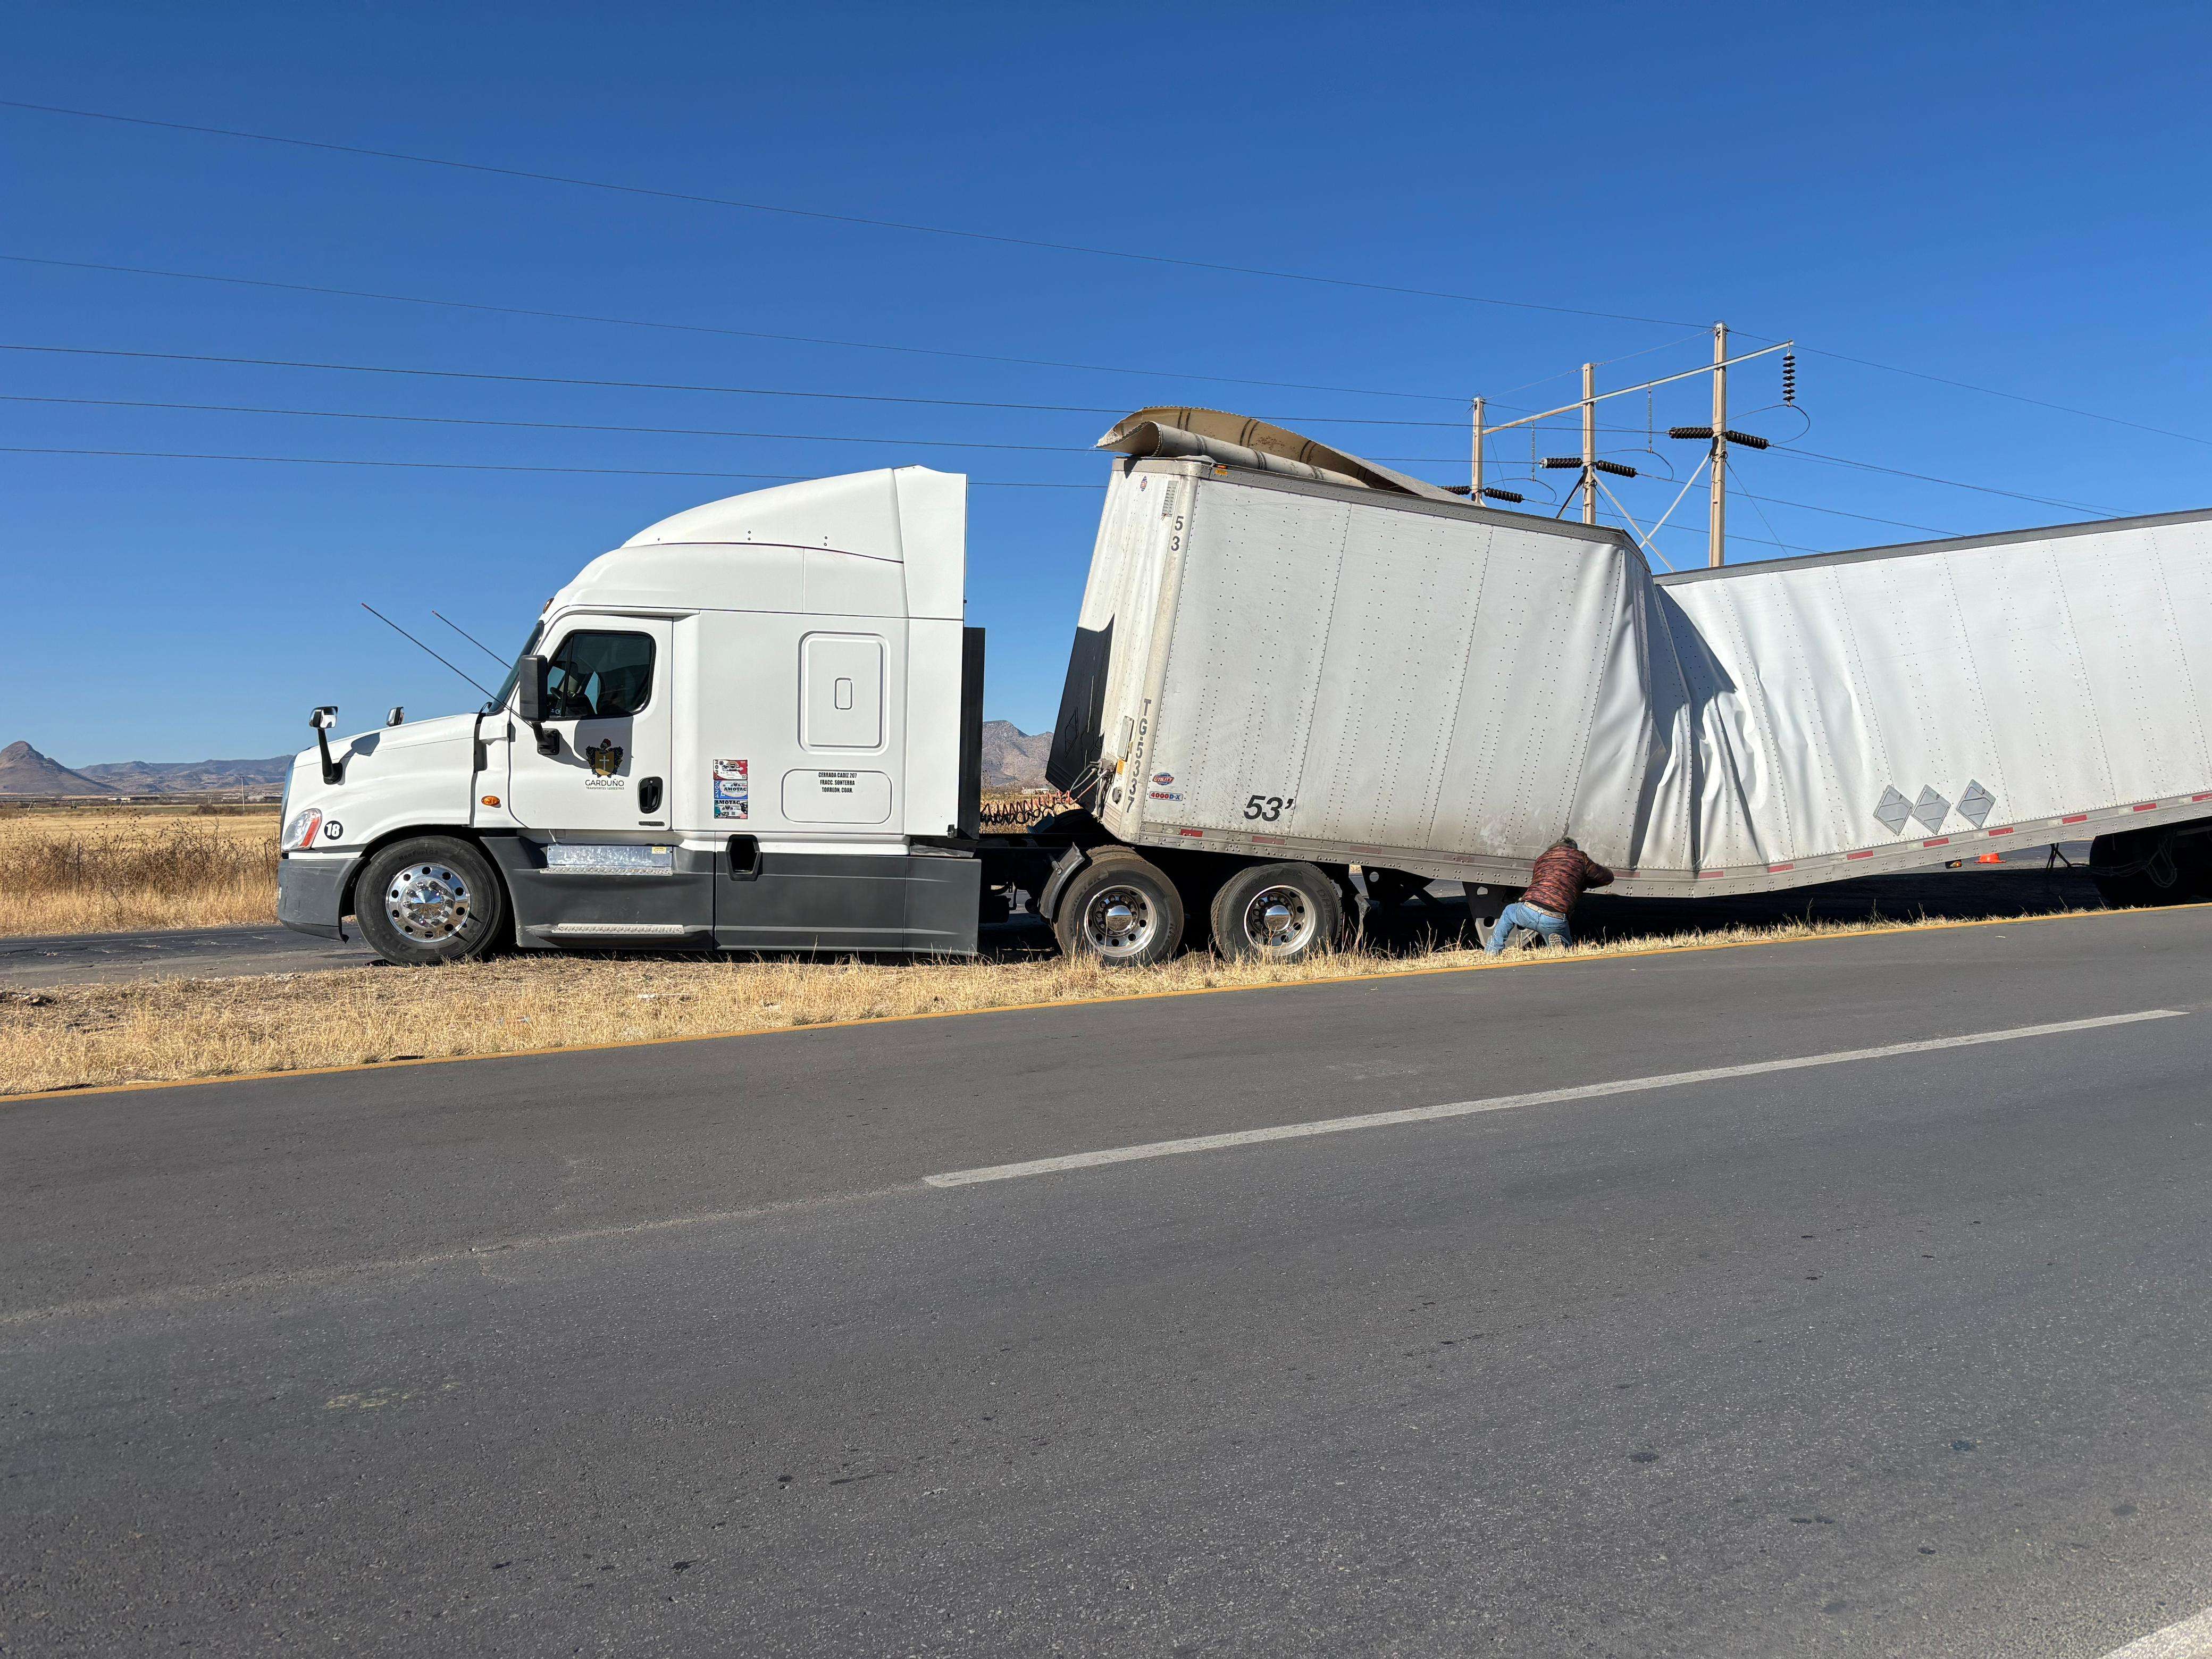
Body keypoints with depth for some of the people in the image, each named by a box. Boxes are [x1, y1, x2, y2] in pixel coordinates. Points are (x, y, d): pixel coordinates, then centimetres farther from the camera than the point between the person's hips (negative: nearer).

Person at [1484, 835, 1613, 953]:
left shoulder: (1542, 858, 24)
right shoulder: (1579, 857, 14)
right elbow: (1608, 877, 24)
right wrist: (1583, 884, 41)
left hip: (1528, 911, 3)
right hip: (1556, 921, -2)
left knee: (1509, 911, 37)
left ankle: (1492, 952, 28)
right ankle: (1558, 942, -8)